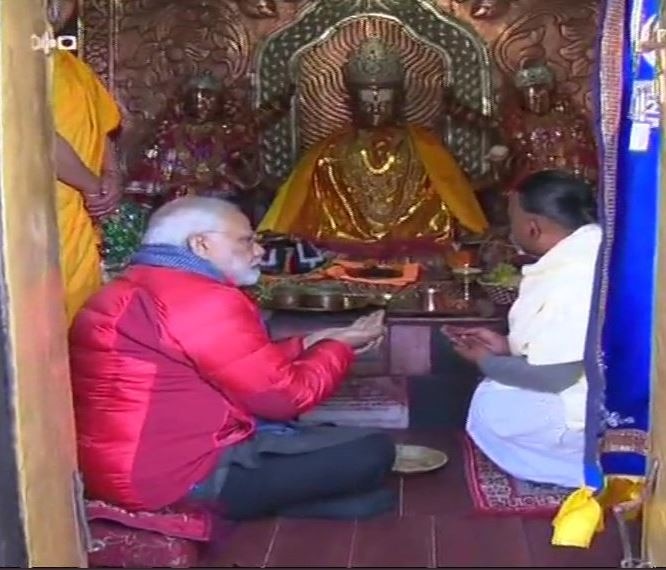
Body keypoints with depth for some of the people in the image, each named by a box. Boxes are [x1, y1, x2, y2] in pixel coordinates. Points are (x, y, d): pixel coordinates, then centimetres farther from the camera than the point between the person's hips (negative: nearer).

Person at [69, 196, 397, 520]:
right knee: (372, 451, -7)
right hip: (183, 475, -11)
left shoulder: (137, 289, 14)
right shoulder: (202, 300, -19)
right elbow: (286, 394, -15)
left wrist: (307, 344, 14)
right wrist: (339, 347, 2)